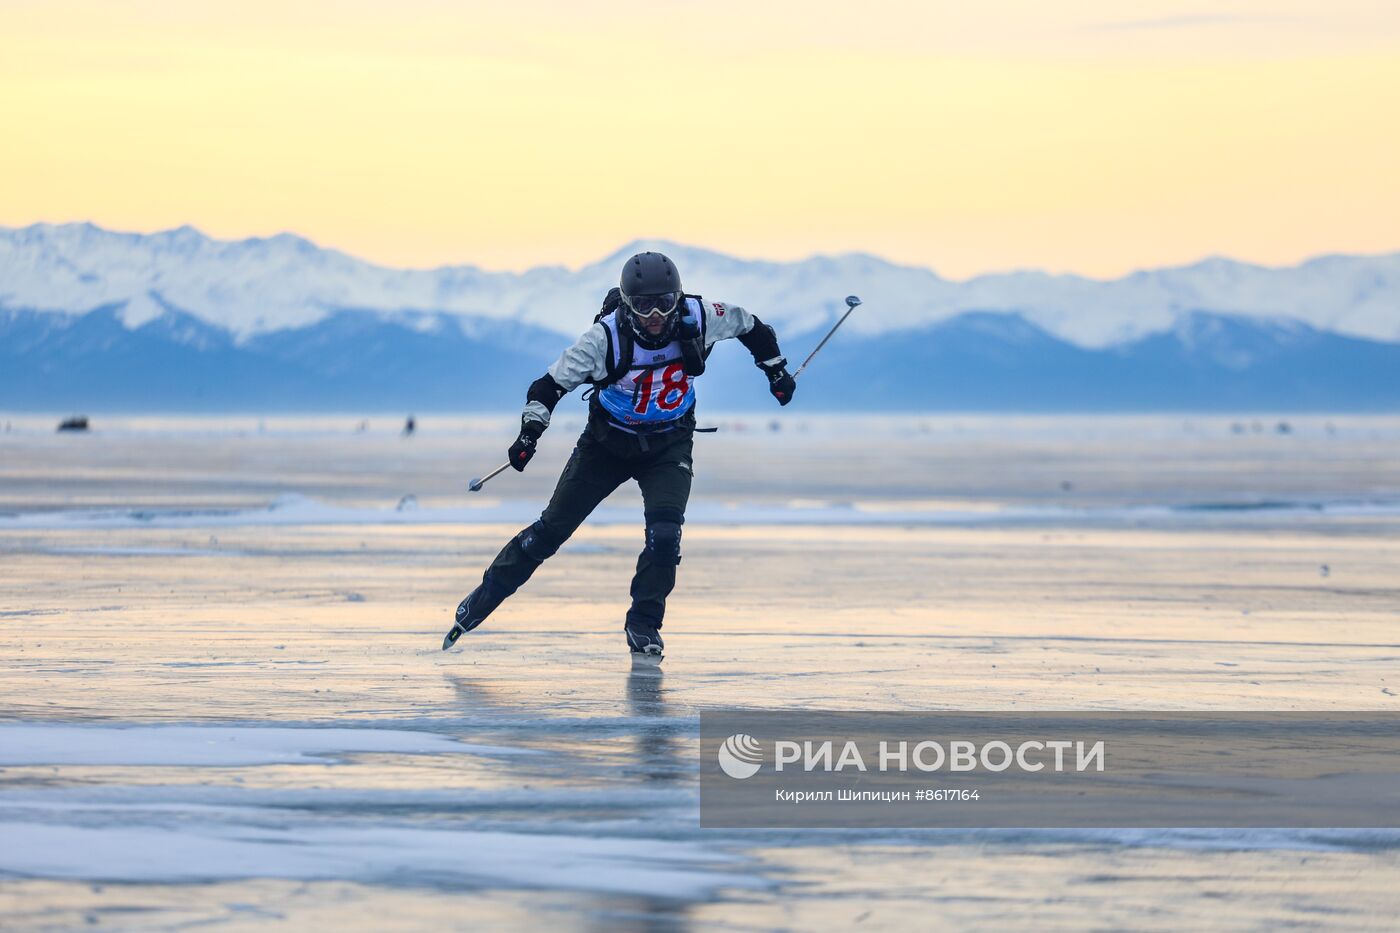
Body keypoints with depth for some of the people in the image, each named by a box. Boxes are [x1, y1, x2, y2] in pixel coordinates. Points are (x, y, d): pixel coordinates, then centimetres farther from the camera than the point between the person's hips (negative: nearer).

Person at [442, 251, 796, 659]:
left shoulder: (698, 318, -20)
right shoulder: (605, 337, -26)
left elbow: (748, 324, 2)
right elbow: (552, 384, -18)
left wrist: (776, 370, 7)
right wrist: (529, 433, -28)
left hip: (668, 446, 1)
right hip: (608, 442, -1)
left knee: (665, 533, -20)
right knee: (551, 530, 1)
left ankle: (643, 624, -2)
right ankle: (484, 598, 16)